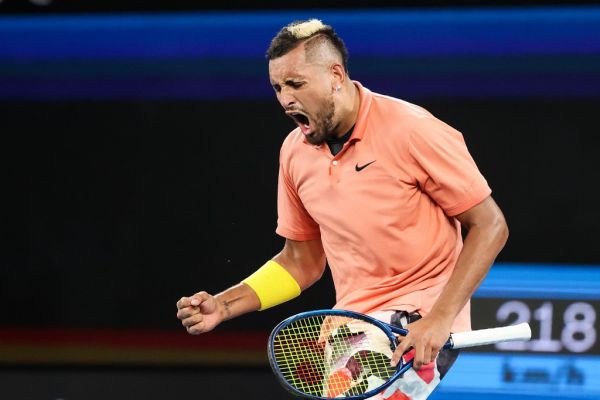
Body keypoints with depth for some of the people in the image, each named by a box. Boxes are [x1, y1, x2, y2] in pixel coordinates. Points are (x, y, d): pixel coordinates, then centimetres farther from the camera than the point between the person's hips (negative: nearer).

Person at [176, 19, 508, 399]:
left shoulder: (412, 130, -13)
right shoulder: (295, 153, 7)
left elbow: (489, 225, -11)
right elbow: (302, 263, 18)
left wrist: (440, 318, -20)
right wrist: (223, 305, 4)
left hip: (420, 325, -7)